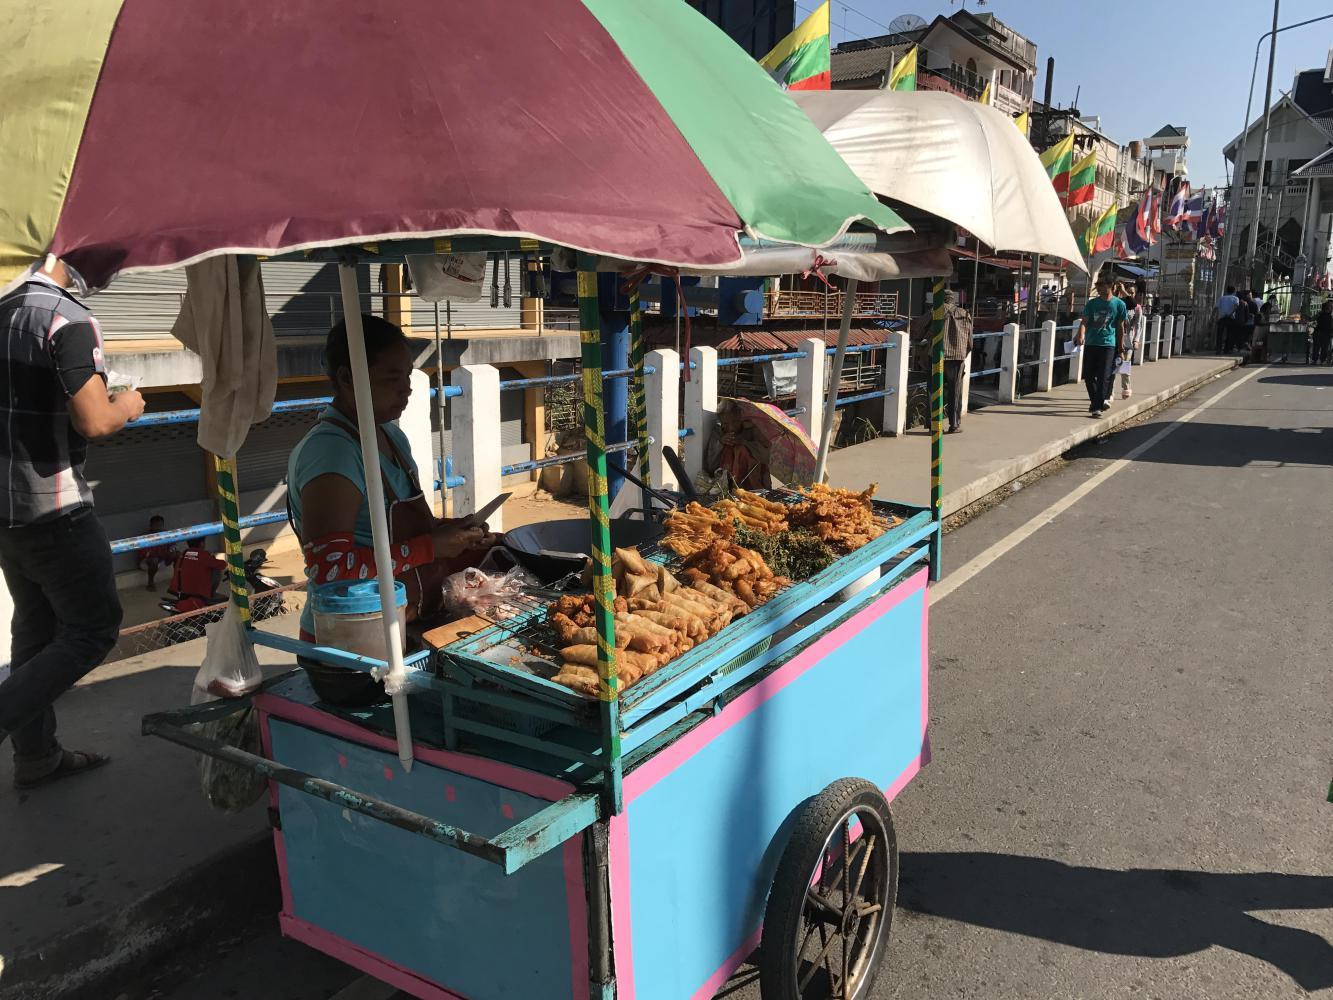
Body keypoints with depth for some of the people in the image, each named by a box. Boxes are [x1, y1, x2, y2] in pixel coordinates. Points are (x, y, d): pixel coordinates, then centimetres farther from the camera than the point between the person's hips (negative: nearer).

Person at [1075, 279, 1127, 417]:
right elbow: (1084, 321, -2)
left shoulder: (1119, 304, 2)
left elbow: (1120, 327, 7)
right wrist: (1081, 334, -24)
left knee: (1103, 377, -8)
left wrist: (1121, 349, 7)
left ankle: (1098, 406, -6)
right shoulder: (1092, 303, 7)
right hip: (1090, 344, 3)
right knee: (1088, 376, 5)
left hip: (1108, 344, -3)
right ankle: (1094, 402, 24)